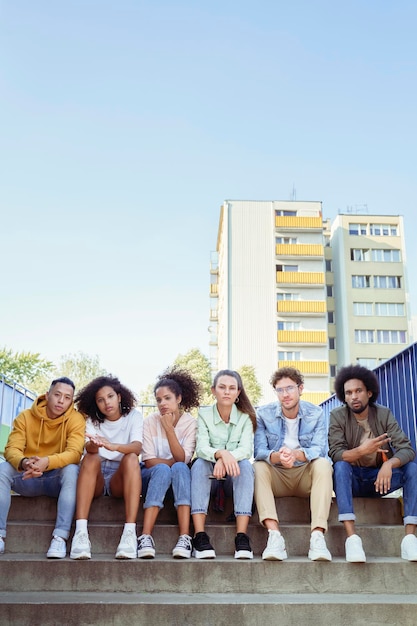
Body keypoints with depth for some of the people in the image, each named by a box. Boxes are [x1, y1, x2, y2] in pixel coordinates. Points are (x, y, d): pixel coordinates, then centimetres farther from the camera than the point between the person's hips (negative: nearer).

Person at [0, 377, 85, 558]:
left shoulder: (76, 419, -10)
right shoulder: (25, 417, -4)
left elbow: (74, 453, -24)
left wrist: (47, 462, -44)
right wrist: (23, 462, -39)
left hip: (57, 480, -2)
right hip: (28, 479, 2)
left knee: (72, 470, -33)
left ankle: (60, 537, -36)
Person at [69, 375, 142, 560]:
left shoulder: (133, 416, 0)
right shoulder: (93, 420, 4)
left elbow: (137, 447, -20)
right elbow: (89, 448, -16)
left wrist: (113, 446, -41)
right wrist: (93, 444, -42)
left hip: (121, 479, -1)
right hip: (96, 479, 1)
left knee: (131, 458, -31)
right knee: (91, 458, -29)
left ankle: (130, 532, -42)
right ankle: (80, 532, -41)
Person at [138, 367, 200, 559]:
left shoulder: (190, 422, -7)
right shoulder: (150, 421, -7)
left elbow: (182, 459, -17)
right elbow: (149, 461, -11)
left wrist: (169, 429, -24)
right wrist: (173, 461, -17)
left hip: (179, 479, 1)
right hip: (152, 477, 0)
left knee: (180, 468, -34)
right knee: (162, 469, -35)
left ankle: (185, 537, -41)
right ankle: (145, 537, -41)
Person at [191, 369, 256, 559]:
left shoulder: (246, 416, -2)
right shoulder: (204, 414, -3)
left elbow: (247, 448, -17)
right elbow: (201, 448, -18)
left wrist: (226, 460, -37)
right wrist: (221, 453, -40)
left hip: (234, 477, 0)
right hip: (209, 478, 0)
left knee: (246, 464, -31)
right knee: (199, 464, -31)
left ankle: (241, 537, -38)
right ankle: (200, 537, -39)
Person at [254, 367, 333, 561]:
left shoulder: (316, 414, -4)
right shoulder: (264, 414, -5)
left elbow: (319, 449, -18)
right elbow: (259, 451, -18)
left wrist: (296, 454, -41)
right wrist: (277, 457, -42)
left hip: (306, 476, 0)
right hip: (276, 476, 0)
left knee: (323, 463, -29)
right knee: (258, 467, -29)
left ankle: (317, 535, -39)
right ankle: (274, 536, -42)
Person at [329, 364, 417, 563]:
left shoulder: (384, 414, -5)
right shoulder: (337, 416, -10)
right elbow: (335, 454, -22)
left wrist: (389, 464, -37)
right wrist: (361, 451, -42)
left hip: (379, 478, 2)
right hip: (351, 479, -2)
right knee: (340, 466, -33)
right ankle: (352, 538, -42)